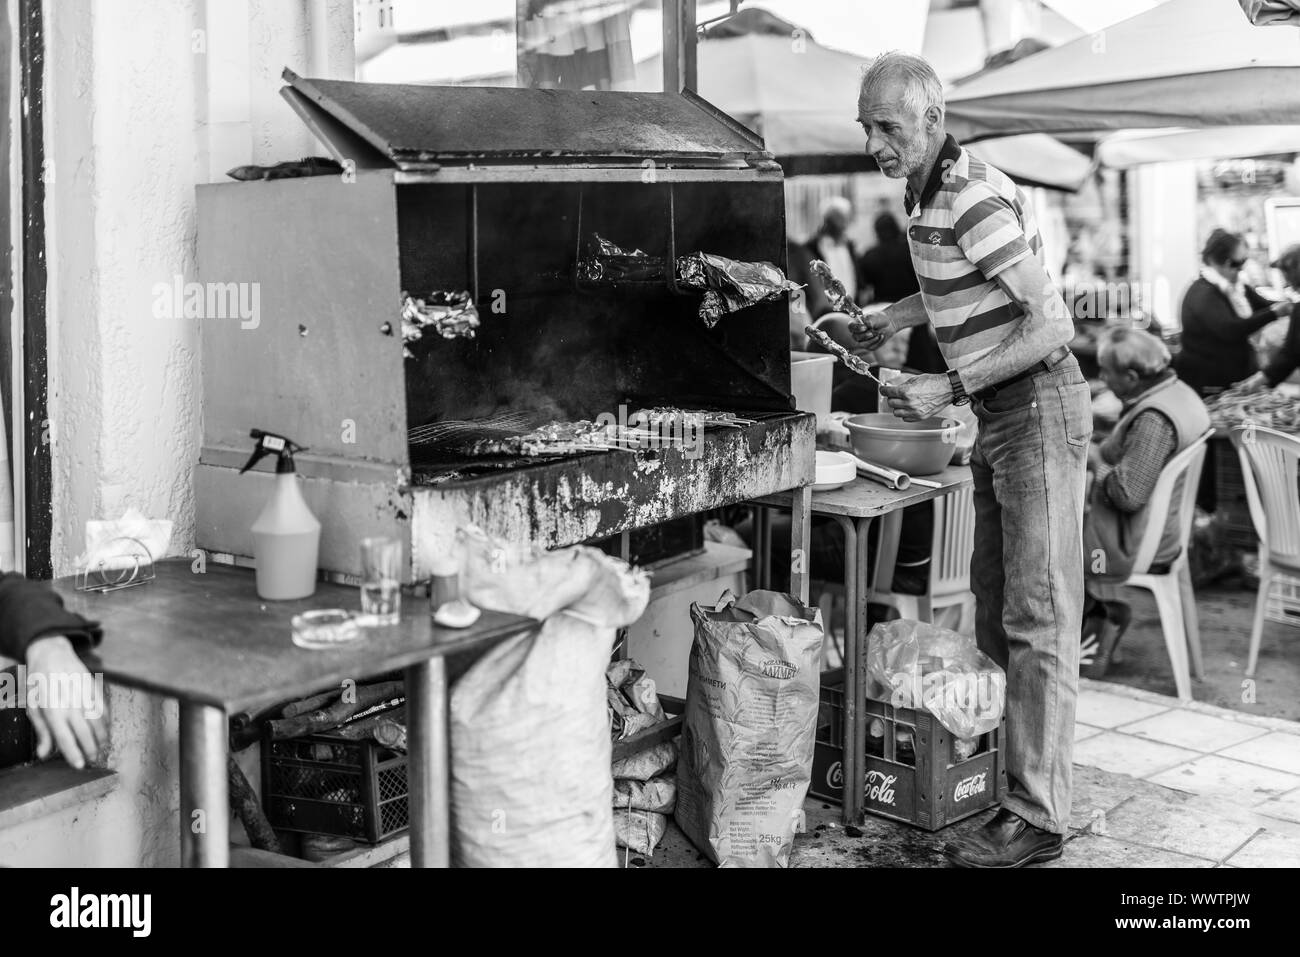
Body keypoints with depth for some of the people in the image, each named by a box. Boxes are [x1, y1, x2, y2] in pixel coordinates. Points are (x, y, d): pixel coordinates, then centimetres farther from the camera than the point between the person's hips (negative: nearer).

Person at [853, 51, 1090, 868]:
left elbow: (1051, 325, -23)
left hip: (1039, 408, -10)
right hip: (997, 417, 10)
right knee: (994, 604, 14)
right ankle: (999, 761, 25)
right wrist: (893, 317, 12)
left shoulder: (977, 202, -21)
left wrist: (952, 390, -25)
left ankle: (1038, 817, -3)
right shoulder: (925, 195, 9)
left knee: (1038, 617, -8)